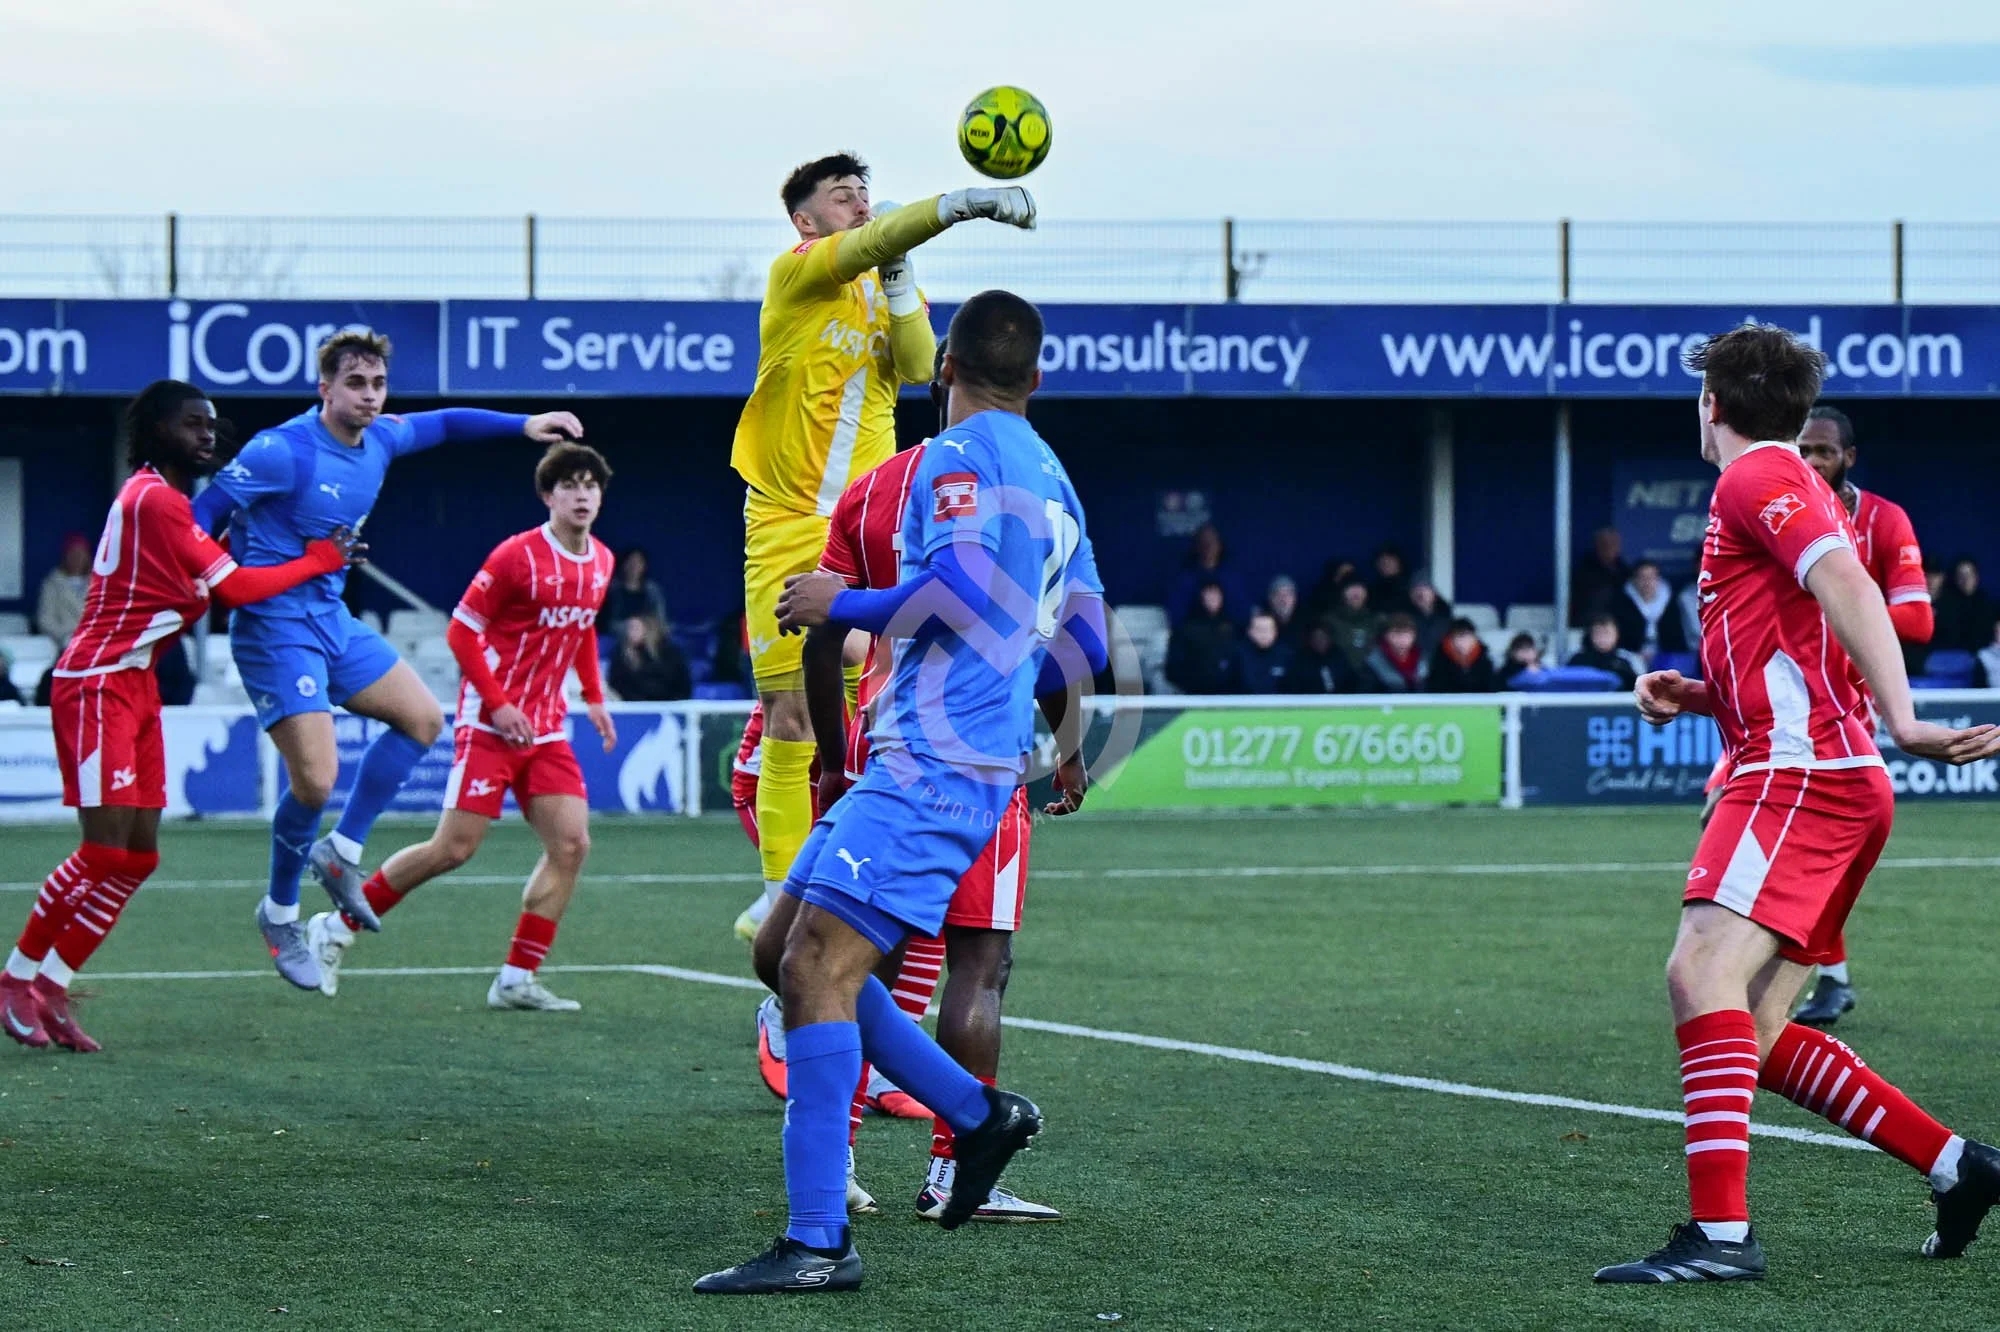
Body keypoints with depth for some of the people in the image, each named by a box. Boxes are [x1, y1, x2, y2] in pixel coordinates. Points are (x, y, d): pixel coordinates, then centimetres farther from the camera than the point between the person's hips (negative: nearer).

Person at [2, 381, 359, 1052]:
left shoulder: (163, 498, 16)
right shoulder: (154, 499, -15)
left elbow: (205, 589, 11)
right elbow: (235, 588, -14)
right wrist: (319, 559, -4)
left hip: (134, 687, 10)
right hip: (97, 685, -10)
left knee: (138, 857, 6)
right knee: (106, 850, -12)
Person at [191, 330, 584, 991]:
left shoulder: (379, 441, 4)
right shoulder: (282, 451, -19)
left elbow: (442, 423, 23)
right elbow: (203, 514, -15)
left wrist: (524, 424, 18)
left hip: (333, 620, 8)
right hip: (274, 629, -8)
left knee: (423, 718, 9)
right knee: (315, 780, -14)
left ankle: (340, 852, 17)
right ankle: (280, 912, 9)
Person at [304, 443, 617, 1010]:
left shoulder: (601, 562, 9)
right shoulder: (517, 555, -13)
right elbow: (461, 629, -11)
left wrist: (593, 696, 17)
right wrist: (498, 703, -17)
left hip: (546, 728, 7)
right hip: (490, 723, -7)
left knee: (571, 845, -7)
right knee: (454, 847, -9)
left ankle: (517, 980, 0)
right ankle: (336, 929, 6)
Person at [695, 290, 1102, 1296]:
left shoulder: (960, 454, -6)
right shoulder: (1051, 476, 21)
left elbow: (966, 584, -21)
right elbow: (1082, 637, 27)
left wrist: (844, 605, -8)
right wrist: (1063, 741, 44)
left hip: (932, 766, -10)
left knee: (817, 971, -16)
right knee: (807, 967, 14)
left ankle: (817, 1244, -22)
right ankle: (979, 1116, 18)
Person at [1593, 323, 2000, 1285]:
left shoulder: (1756, 477, -4)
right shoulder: (1799, 490, 27)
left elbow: (1845, 584, -22)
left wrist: (1901, 722, -33)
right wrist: (1697, 699, 16)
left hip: (1801, 773, -10)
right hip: (1835, 781, 10)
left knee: (1702, 973, -22)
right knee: (1755, 1034, 8)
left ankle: (1720, 1232, -32)